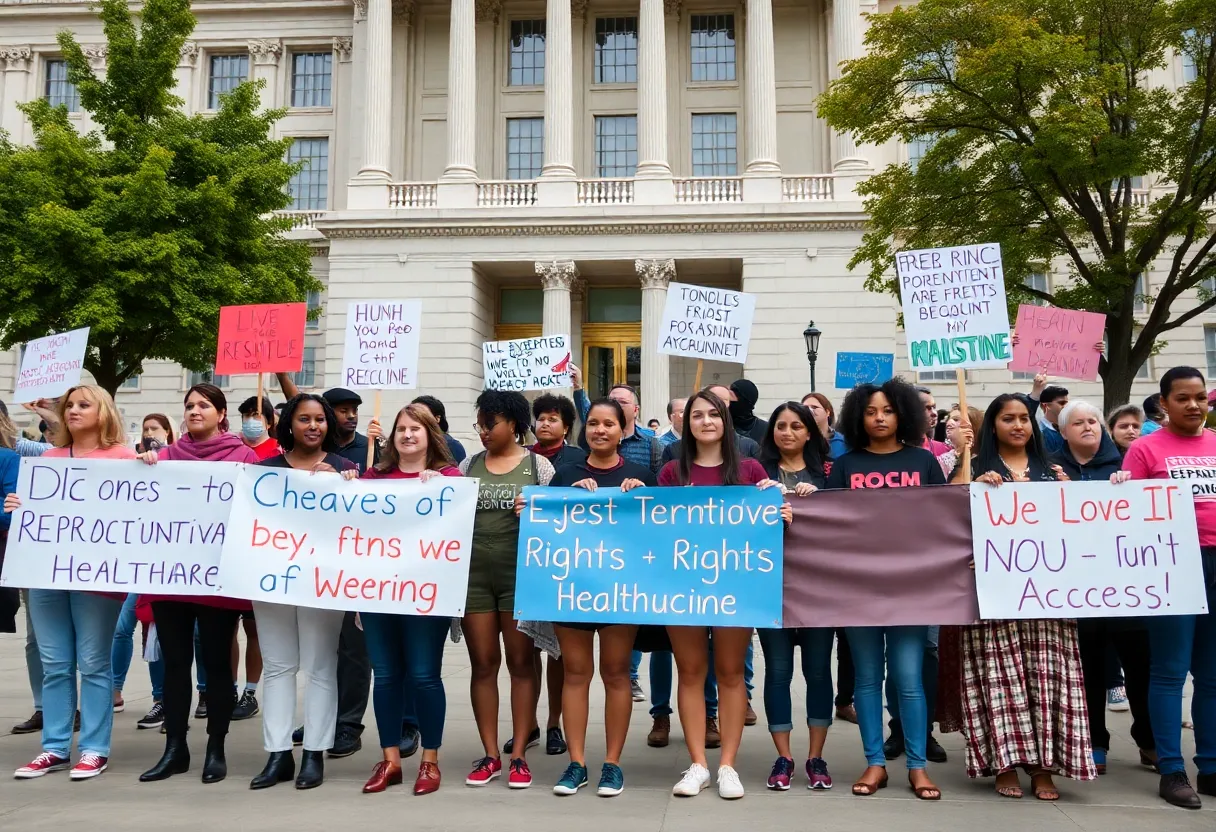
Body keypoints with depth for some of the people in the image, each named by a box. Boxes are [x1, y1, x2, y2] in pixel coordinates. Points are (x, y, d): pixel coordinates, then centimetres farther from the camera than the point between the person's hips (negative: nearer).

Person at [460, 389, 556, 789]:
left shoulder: (538, 465, 1)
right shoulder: (469, 465, 11)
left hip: (520, 573, -3)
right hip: (473, 573, 3)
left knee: (521, 661, 4)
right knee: (483, 663, 6)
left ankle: (518, 754, 12)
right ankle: (490, 755, 15)